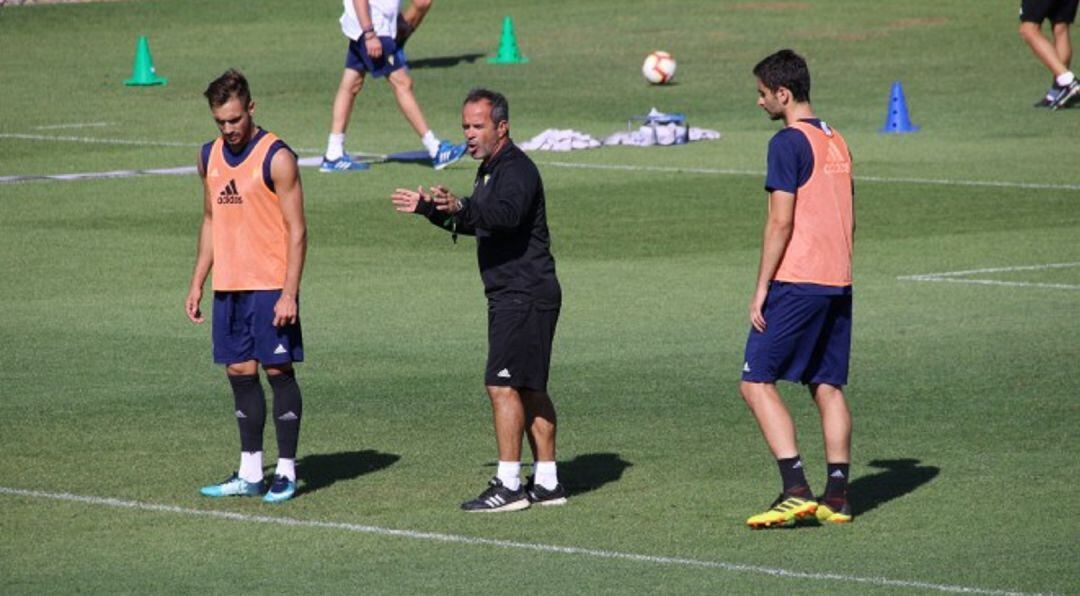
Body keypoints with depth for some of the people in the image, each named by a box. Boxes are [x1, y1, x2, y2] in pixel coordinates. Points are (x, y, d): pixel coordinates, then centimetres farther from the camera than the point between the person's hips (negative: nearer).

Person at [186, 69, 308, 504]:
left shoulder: (277, 158, -10)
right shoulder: (210, 157, 11)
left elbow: (297, 230, -10)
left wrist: (290, 293, -16)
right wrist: (197, 284, 16)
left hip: (271, 287, -6)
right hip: (228, 287, 6)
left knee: (278, 370, -2)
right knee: (240, 372, 7)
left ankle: (286, 471, 4)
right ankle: (250, 472, 13)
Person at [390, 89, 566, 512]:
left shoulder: (516, 169, -15)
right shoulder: (491, 169, 17)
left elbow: (506, 214, -36)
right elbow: (476, 223, 33)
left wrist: (460, 207, -51)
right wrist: (429, 209, 34)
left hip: (524, 296, -11)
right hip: (512, 297, 11)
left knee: (503, 384, -12)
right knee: (529, 389, 12)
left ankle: (508, 486, -13)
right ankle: (547, 483, 15)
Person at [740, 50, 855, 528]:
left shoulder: (788, 143, -11)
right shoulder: (836, 141, 15)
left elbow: (781, 221, -15)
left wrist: (761, 288, -11)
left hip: (796, 281, -8)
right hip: (837, 282, 8)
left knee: (757, 383, -5)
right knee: (827, 387, 10)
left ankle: (796, 490, -14)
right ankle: (836, 496, 7)